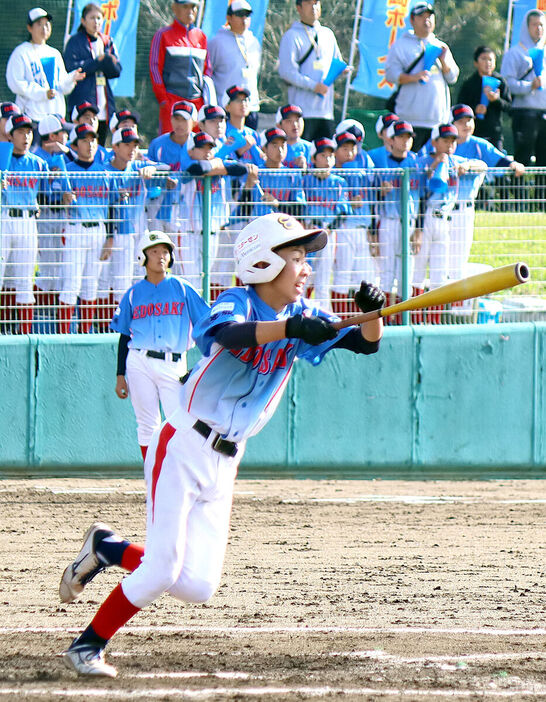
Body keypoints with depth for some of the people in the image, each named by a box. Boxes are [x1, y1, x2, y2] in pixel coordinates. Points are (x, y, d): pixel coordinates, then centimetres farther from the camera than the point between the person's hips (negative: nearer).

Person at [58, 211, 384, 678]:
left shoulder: (302, 316, 7)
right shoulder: (238, 303, -12)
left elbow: (365, 343, 1)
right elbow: (228, 333, -35)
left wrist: (373, 313, -21)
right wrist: (290, 329, -49)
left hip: (224, 464, 7)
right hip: (183, 449, -7)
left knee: (197, 586, 0)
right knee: (162, 570, -14)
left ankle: (106, 548, 22)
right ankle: (86, 647, 2)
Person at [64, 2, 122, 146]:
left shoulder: (107, 42, 16)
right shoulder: (75, 42, 2)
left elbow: (116, 70, 7)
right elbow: (72, 68, -11)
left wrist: (104, 59, -13)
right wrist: (99, 62, -10)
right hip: (82, 102, -5)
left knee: (100, 146, 4)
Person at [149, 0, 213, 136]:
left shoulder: (201, 37, 17)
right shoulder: (163, 35, 4)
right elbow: (155, 67, 0)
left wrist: (207, 100, 7)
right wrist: (163, 99, -8)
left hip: (198, 102, 4)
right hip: (172, 101, -4)